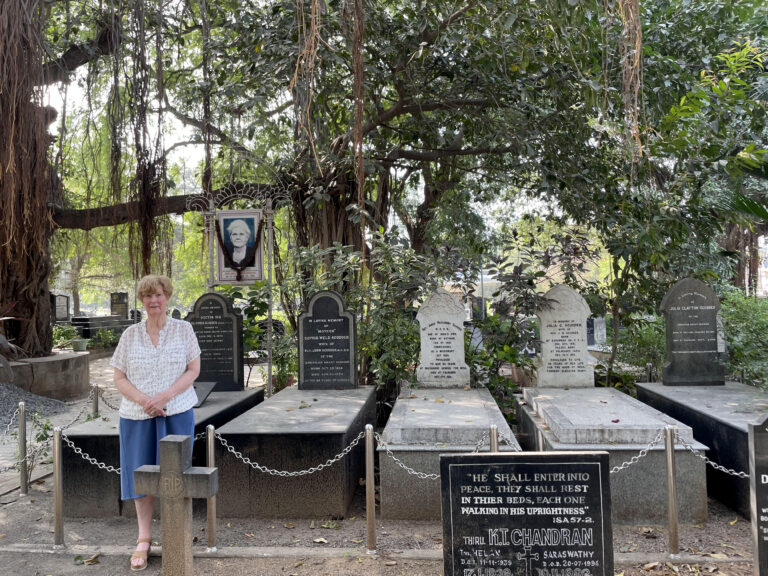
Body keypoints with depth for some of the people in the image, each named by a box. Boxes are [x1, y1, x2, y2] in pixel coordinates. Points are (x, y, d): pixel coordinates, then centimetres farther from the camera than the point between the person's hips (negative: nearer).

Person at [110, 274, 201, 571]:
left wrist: (165, 396, -16)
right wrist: (143, 400, -14)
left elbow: (193, 370, -2)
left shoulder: (184, 329, 1)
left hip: (176, 413, -1)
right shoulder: (130, 334, 5)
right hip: (137, 416, 2)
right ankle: (144, 540, 19)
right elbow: (119, 379, 4)